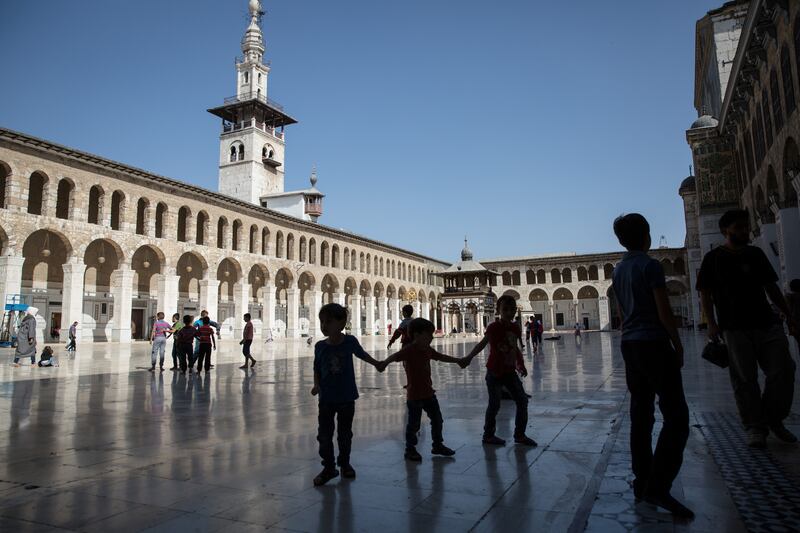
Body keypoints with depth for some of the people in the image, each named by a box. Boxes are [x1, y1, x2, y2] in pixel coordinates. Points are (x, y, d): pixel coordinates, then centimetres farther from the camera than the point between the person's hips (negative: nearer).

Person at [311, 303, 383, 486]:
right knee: (324, 435, 2)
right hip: (326, 398, 1)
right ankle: (329, 467, 17)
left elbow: (362, 354, 10)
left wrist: (378, 364, 22)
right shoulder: (320, 346, -7)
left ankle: (345, 463, 32)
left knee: (345, 434, 14)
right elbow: (317, 368, 3)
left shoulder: (350, 341, -10)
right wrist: (316, 385, -13)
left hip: (347, 397, 0)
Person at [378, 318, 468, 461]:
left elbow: (441, 357, 23)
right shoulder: (409, 350, -19)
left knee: (437, 419, 17)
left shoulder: (428, 350, 7)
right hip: (414, 395, -8)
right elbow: (395, 356, -35)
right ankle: (410, 449, 21)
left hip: (428, 393, 8)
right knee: (414, 423, 4)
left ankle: (438, 445, 33)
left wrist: (458, 361, 32)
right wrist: (385, 362, -56)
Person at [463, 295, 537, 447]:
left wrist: (521, 365, 13)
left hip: (510, 372, 6)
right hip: (494, 373, -6)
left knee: (522, 400, 7)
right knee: (494, 404, 2)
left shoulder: (515, 328, 3)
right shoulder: (494, 327, -14)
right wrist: (469, 357, -23)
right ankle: (488, 435, 21)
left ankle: (520, 434, 22)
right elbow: (482, 344, -13)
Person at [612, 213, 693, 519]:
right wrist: (678, 345, -2)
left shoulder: (618, 271, 14)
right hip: (654, 344, -8)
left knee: (641, 417, 11)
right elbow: (664, 313, -12)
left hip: (629, 345, 8)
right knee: (676, 417, -6)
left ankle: (642, 483, 15)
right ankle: (658, 487, -11)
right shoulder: (650, 266, -10)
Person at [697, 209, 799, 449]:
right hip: (735, 328, -4)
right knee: (745, 379, -1)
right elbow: (705, 293, -2)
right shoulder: (714, 258, 0)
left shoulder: (756, 254, 14)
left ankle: (774, 419, 20)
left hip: (767, 323, 5)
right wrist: (712, 324, -11)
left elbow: (771, 286, 20)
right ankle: (755, 428, 10)